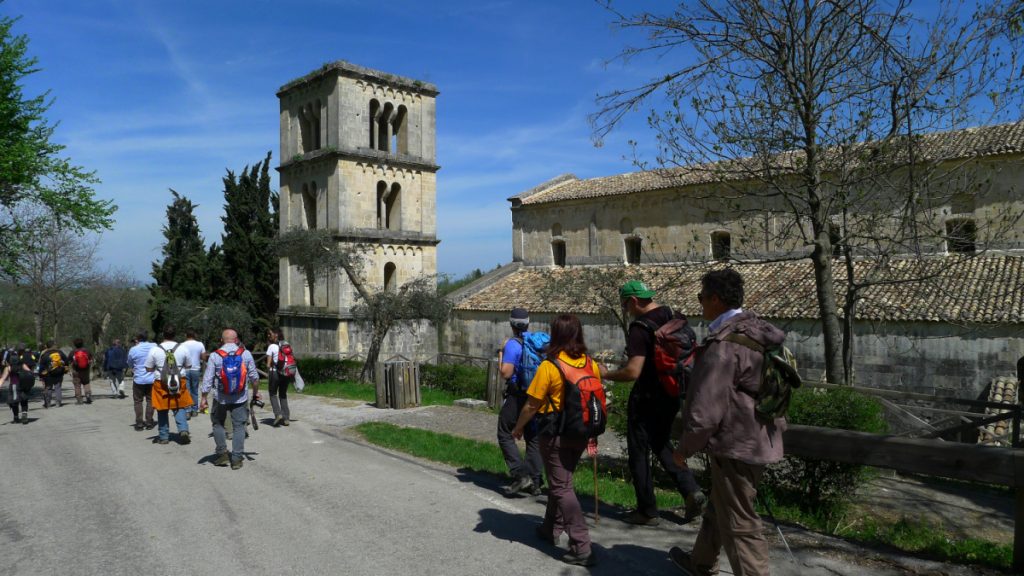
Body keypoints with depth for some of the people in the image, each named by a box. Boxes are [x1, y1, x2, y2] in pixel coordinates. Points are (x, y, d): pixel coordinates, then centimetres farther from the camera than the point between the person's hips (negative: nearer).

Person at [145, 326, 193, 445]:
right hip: (179, 382, 1)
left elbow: (149, 368, 1)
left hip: (161, 383, 0)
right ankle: (183, 429, -7)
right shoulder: (182, 349, -2)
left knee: (162, 411, 11)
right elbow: (188, 366, 9)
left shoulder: (154, 350, -6)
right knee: (180, 408, 11)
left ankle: (163, 436, 17)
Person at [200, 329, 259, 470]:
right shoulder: (246, 354, -3)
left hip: (221, 398, 0)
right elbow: (254, 376, 2)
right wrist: (256, 393, 15)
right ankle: (236, 459, 7)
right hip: (240, 398, 0)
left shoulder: (215, 356, -6)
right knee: (239, 427, 7)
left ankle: (222, 454, 16)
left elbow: (207, 379, -6)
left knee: (218, 424, 19)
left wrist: (204, 398, 1)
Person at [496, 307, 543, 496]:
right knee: (533, 438, 13)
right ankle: (535, 482, 15)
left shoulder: (512, 344, -15)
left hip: (517, 397, -6)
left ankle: (520, 475, -5)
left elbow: (506, 373, -21)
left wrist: (501, 362, -3)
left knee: (505, 435, 6)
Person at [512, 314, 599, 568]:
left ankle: (582, 547, -4)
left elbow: (532, 405, -13)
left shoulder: (549, 366, -17)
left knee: (562, 488, 0)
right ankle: (551, 528, 37)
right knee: (560, 481, 23)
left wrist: (518, 427, 3)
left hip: (556, 434, -6)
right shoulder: (591, 364, -1)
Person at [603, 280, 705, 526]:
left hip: (647, 398, -8)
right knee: (661, 444, 24)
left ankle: (647, 512, 14)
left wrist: (605, 374, -13)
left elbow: (632, 372, -28)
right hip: (671, 395, 8)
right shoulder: (670, 315, 4)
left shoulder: (640, 327, -21)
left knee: (639, 453, 6)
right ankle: (691, 489, 9)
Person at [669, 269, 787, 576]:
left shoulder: (723, 345, -25)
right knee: (720, 507, 27)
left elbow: (706, 410, -24)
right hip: (757, 439, 10)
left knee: (740, 525, 2)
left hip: (737, 446, -10)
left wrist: (685, 447, -9)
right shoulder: (758, 332, 4)